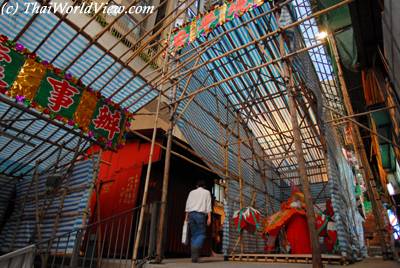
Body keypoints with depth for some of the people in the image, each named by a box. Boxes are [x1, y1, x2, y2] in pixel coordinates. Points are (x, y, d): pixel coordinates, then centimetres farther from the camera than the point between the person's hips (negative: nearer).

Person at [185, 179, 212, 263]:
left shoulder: (192, 192, 20)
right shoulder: (206, 192, 12)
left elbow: (187, 205, 13)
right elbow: (208, 206, 2)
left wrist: (186, 216, 13)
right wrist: (209, 217, -1)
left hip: (191, 214, 4)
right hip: (200, 214, -4)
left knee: (194, 235, 9)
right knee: (201, 234, 0)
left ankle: (194, 257, 6)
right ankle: (195, 247, -26)